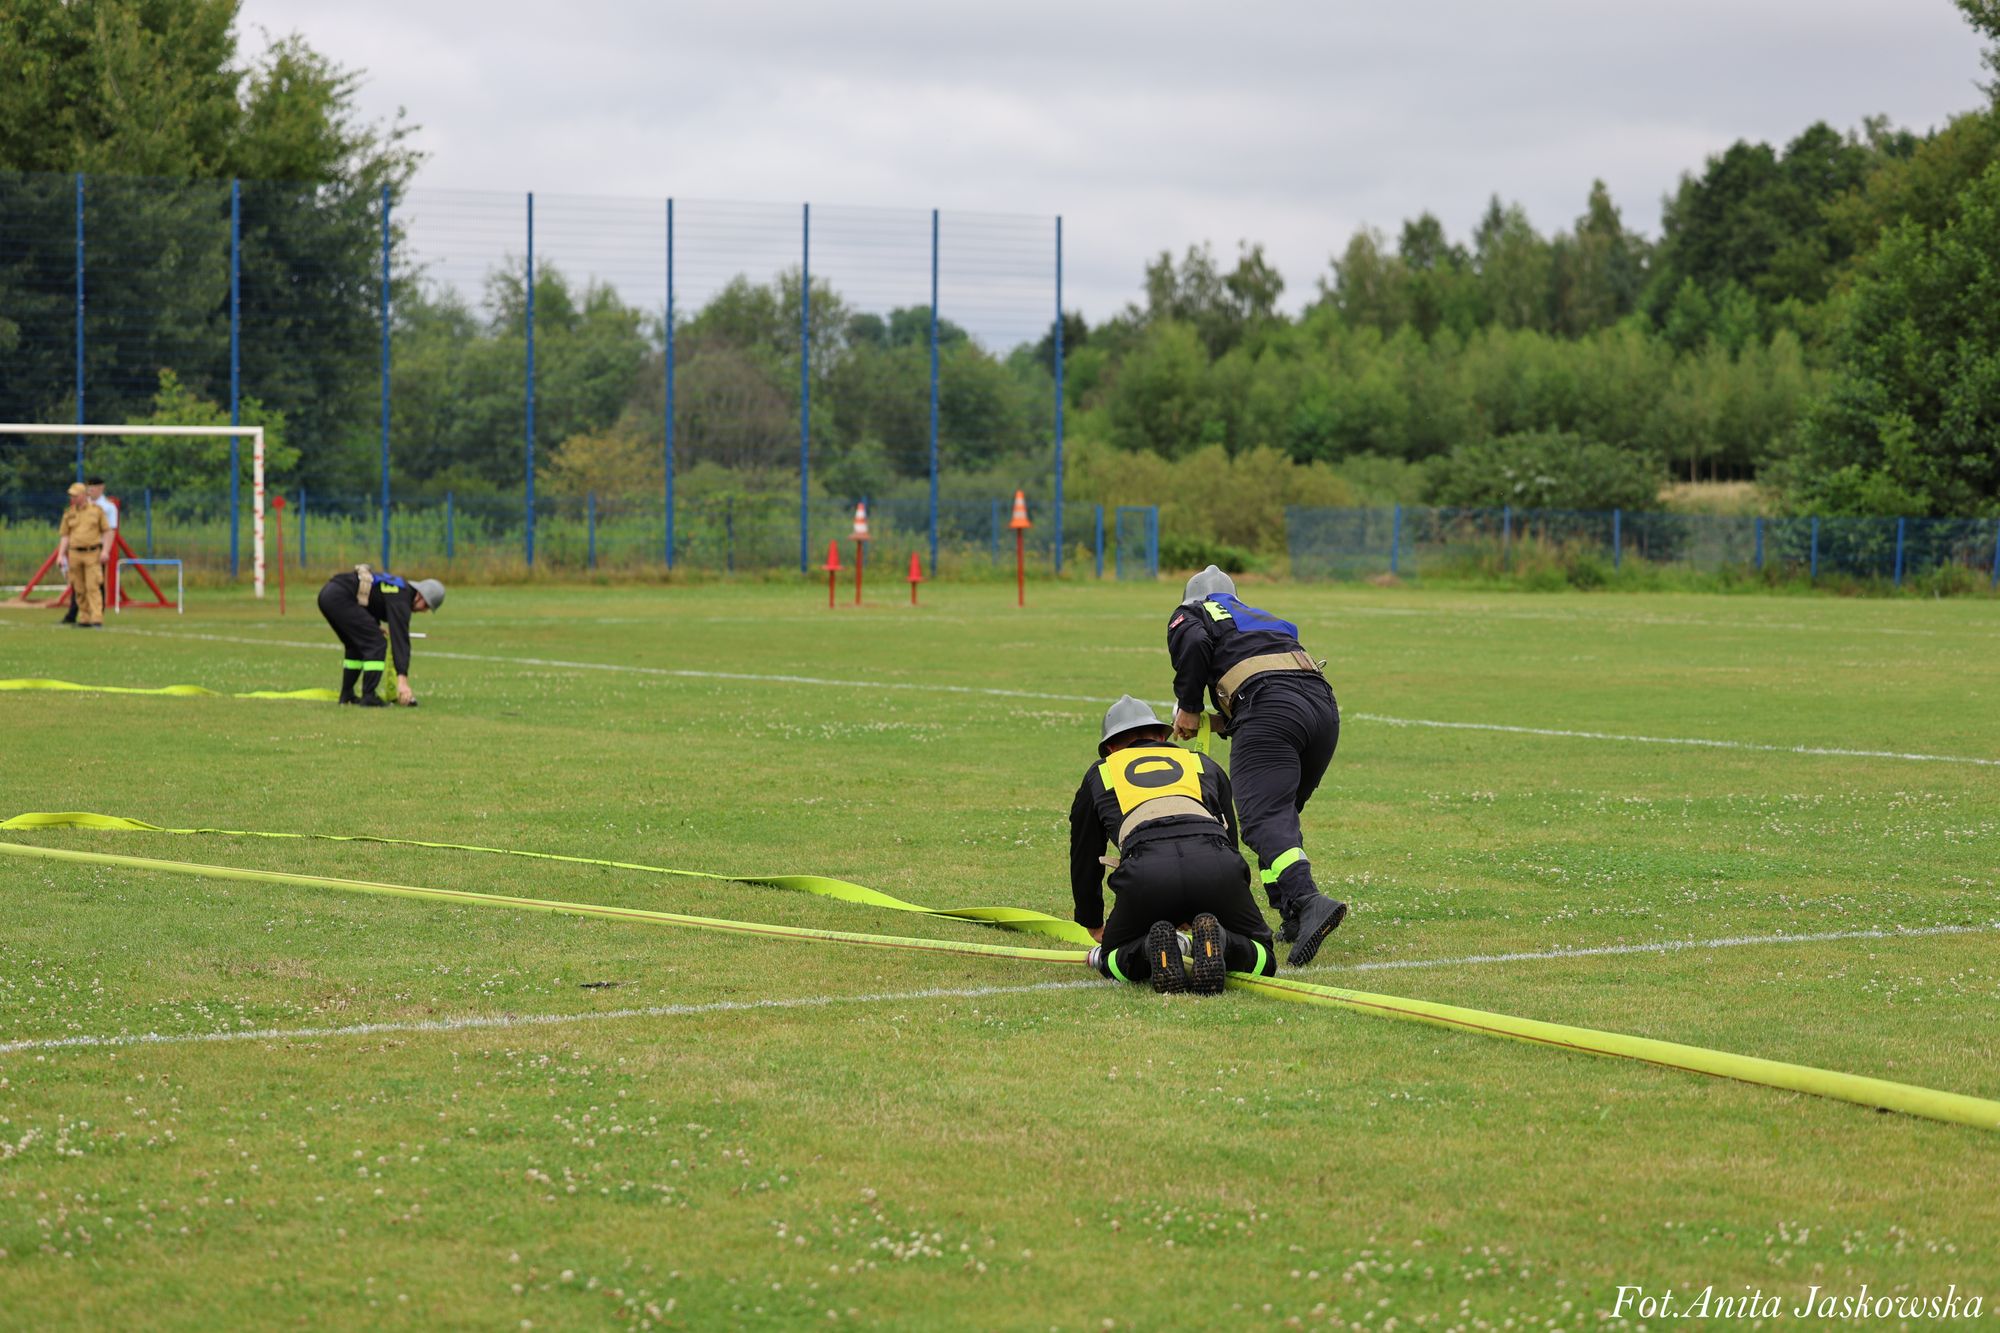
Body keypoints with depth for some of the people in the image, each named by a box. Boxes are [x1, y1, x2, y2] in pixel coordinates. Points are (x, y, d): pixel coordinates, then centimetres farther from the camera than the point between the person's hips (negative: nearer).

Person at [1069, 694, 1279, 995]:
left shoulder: (1099, 773, 33)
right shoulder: (1206, 765, 37)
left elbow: (1084, 860, 40)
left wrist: (1094, 926, 57)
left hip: (1145, 868, -1)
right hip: (1214, 864, 1)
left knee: (1112, 960, 22)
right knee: (1262, 958, 19)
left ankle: (1152, 948, -12)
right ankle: (1216, 943, -15)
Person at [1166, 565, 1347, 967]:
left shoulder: (1191, 614, 22)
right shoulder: (1261, 617, 40)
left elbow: (1195, 645, -1)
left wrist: (1188, 709, 9)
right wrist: (1223, 721, 33)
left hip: (1270, 706, -7)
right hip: (1324, 704, 7)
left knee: (1264, 818, -16)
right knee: (1283, 814, 20)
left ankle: (1307, 900, -39)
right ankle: (1295, 919, 9)